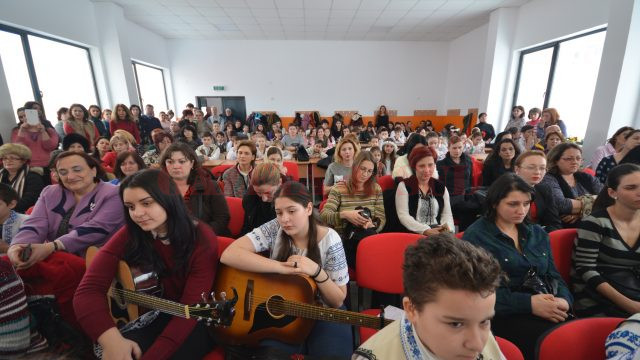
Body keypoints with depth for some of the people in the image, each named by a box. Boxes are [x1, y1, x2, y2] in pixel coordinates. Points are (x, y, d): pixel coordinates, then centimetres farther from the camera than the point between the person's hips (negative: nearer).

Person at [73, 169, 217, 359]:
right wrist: (111, 339, -34)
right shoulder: (129, 235, -11)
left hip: (197, 320, -2)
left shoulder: (202, 239, -22)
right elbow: (89, 289, -19)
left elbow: (191, 308, -23)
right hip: (154, 314, 3)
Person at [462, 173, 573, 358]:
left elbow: (553, 275, 15)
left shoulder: (538, 233, 17)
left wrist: (564, 300, -7)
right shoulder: (476, 236, -5)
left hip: (548, 309, 6)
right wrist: (529, 303, -19)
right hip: (506, 314, -6)